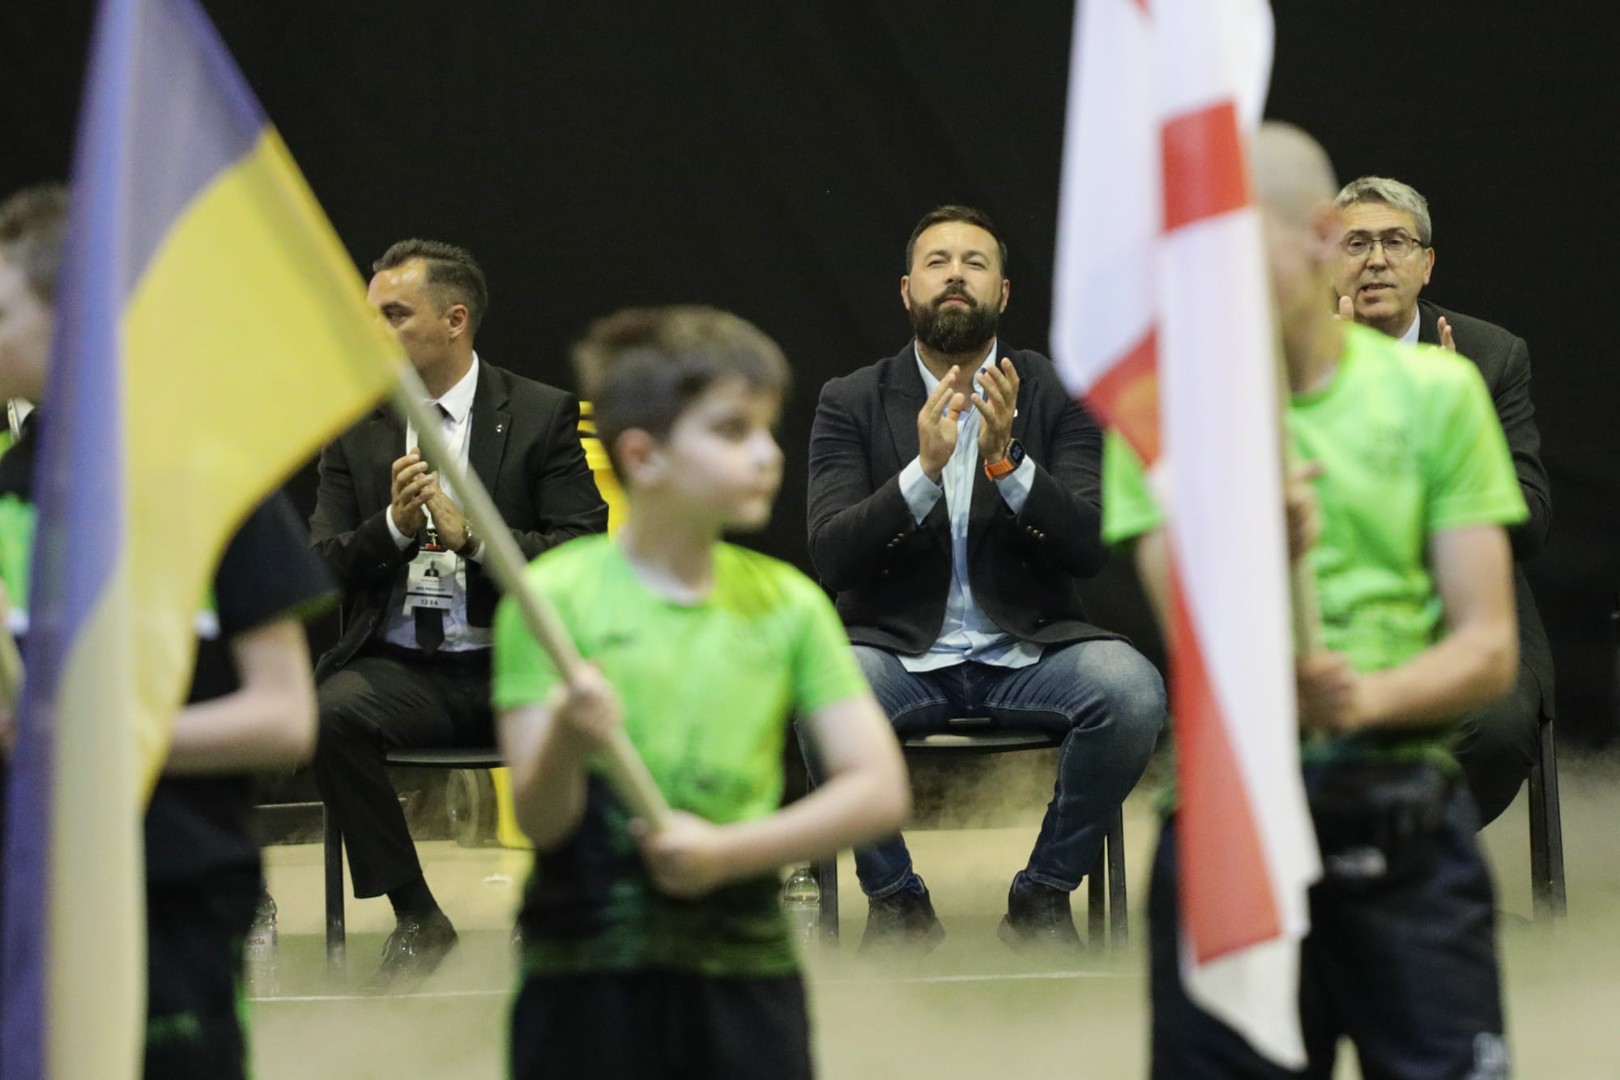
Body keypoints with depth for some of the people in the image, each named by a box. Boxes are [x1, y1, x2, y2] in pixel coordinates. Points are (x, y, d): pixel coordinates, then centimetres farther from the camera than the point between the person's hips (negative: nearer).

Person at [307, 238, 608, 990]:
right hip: (399, 668, 2)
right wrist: (393, 526, -12)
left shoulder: (541, 415, 4)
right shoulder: (354, 426, 12)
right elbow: (321, 570, 7)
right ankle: (417, 920, -13)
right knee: (331, 713, -30)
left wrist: (469, 535, -17)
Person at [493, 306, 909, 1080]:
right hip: (588, 980, -2)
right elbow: (539, 820, -7)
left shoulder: (786, 603, 5)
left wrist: (730, 850, -14)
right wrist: (568, 743, -29)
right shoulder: (556, 595, -3)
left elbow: (879, 791, -1)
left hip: (743, 971, 3)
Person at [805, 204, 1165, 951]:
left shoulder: (1057, 396, 4)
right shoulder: (851, 404, 3)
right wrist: (923, 469, -23)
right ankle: (895, 898, -9)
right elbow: (830, 557, -9)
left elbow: (1092, 546, -7)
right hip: (902, 656, -1)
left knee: (1133, 692, -31)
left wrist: (1008, 462, -23)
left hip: (1027, 655, 1)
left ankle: (1044, 894, -7)